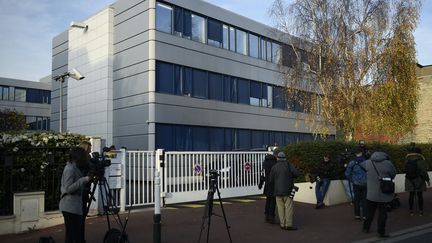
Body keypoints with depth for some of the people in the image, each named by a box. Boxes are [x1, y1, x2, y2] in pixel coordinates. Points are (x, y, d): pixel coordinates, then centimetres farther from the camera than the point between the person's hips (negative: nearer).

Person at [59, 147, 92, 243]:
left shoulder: (74, 168, 12)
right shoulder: (70, 169, -16)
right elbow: (68, 188, -21)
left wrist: (86, 179, 8)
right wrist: (84, 180, -24)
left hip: (75, 206, 9)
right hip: (70, 207, -9)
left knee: (79, 232, 12)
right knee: (71, 233, -3)